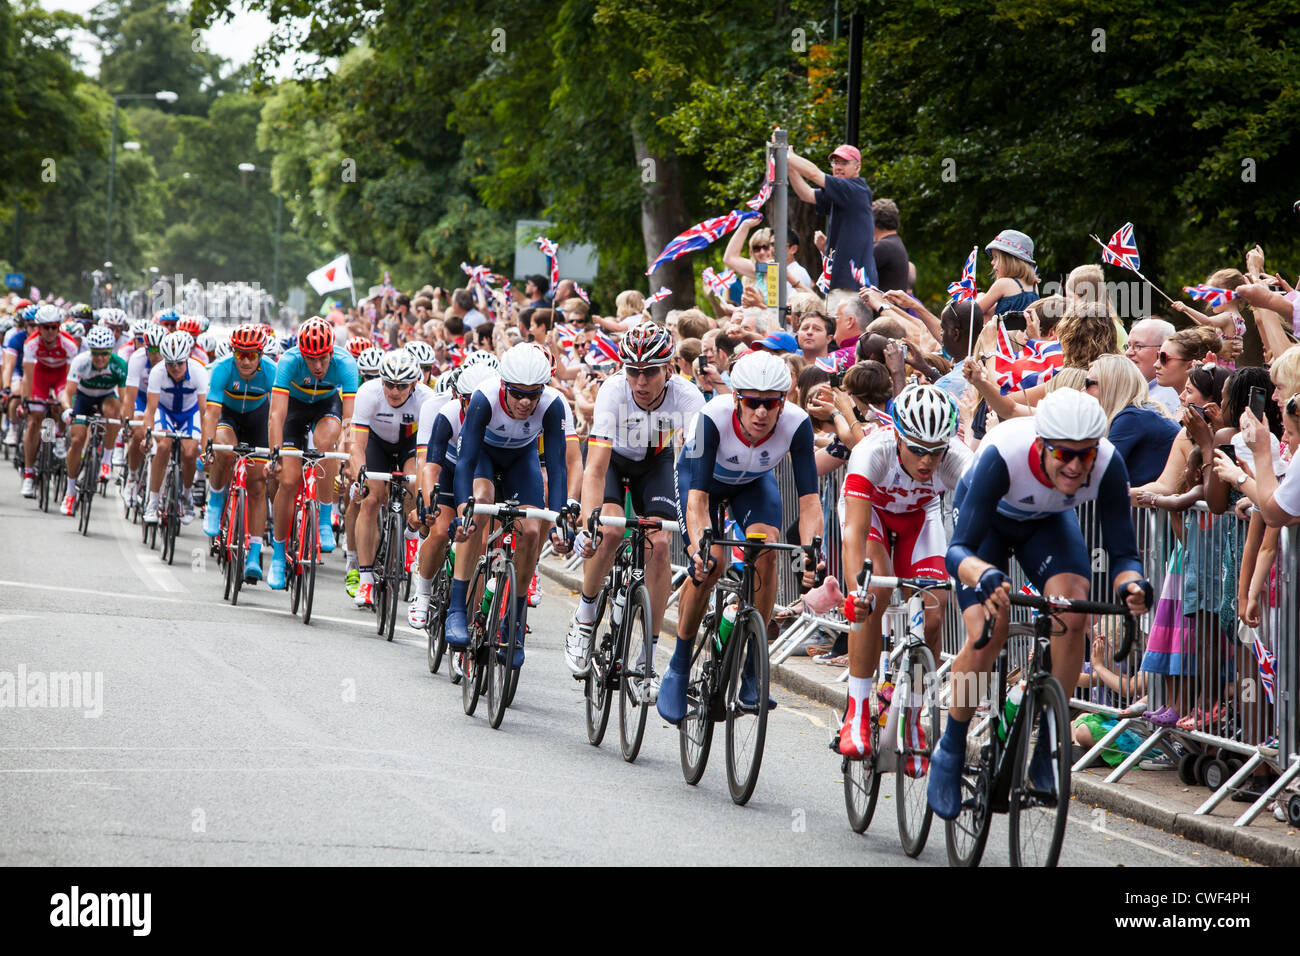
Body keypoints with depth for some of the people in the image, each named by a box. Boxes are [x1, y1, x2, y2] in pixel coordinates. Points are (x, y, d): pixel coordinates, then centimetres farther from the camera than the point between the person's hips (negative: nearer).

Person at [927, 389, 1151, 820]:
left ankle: (1048, 746, -11)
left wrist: (1131, 583, -51)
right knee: (987, 635, -22)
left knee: (1073, 611, -25)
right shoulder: (1003, 455, -41)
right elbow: (958, 550, -43)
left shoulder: (1107, 464, -33)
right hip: (988, 518, -2)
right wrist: (985, 575, -65)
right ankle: (950, 752, 2)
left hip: (1048, 522, 2)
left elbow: (1124, 552, -28)